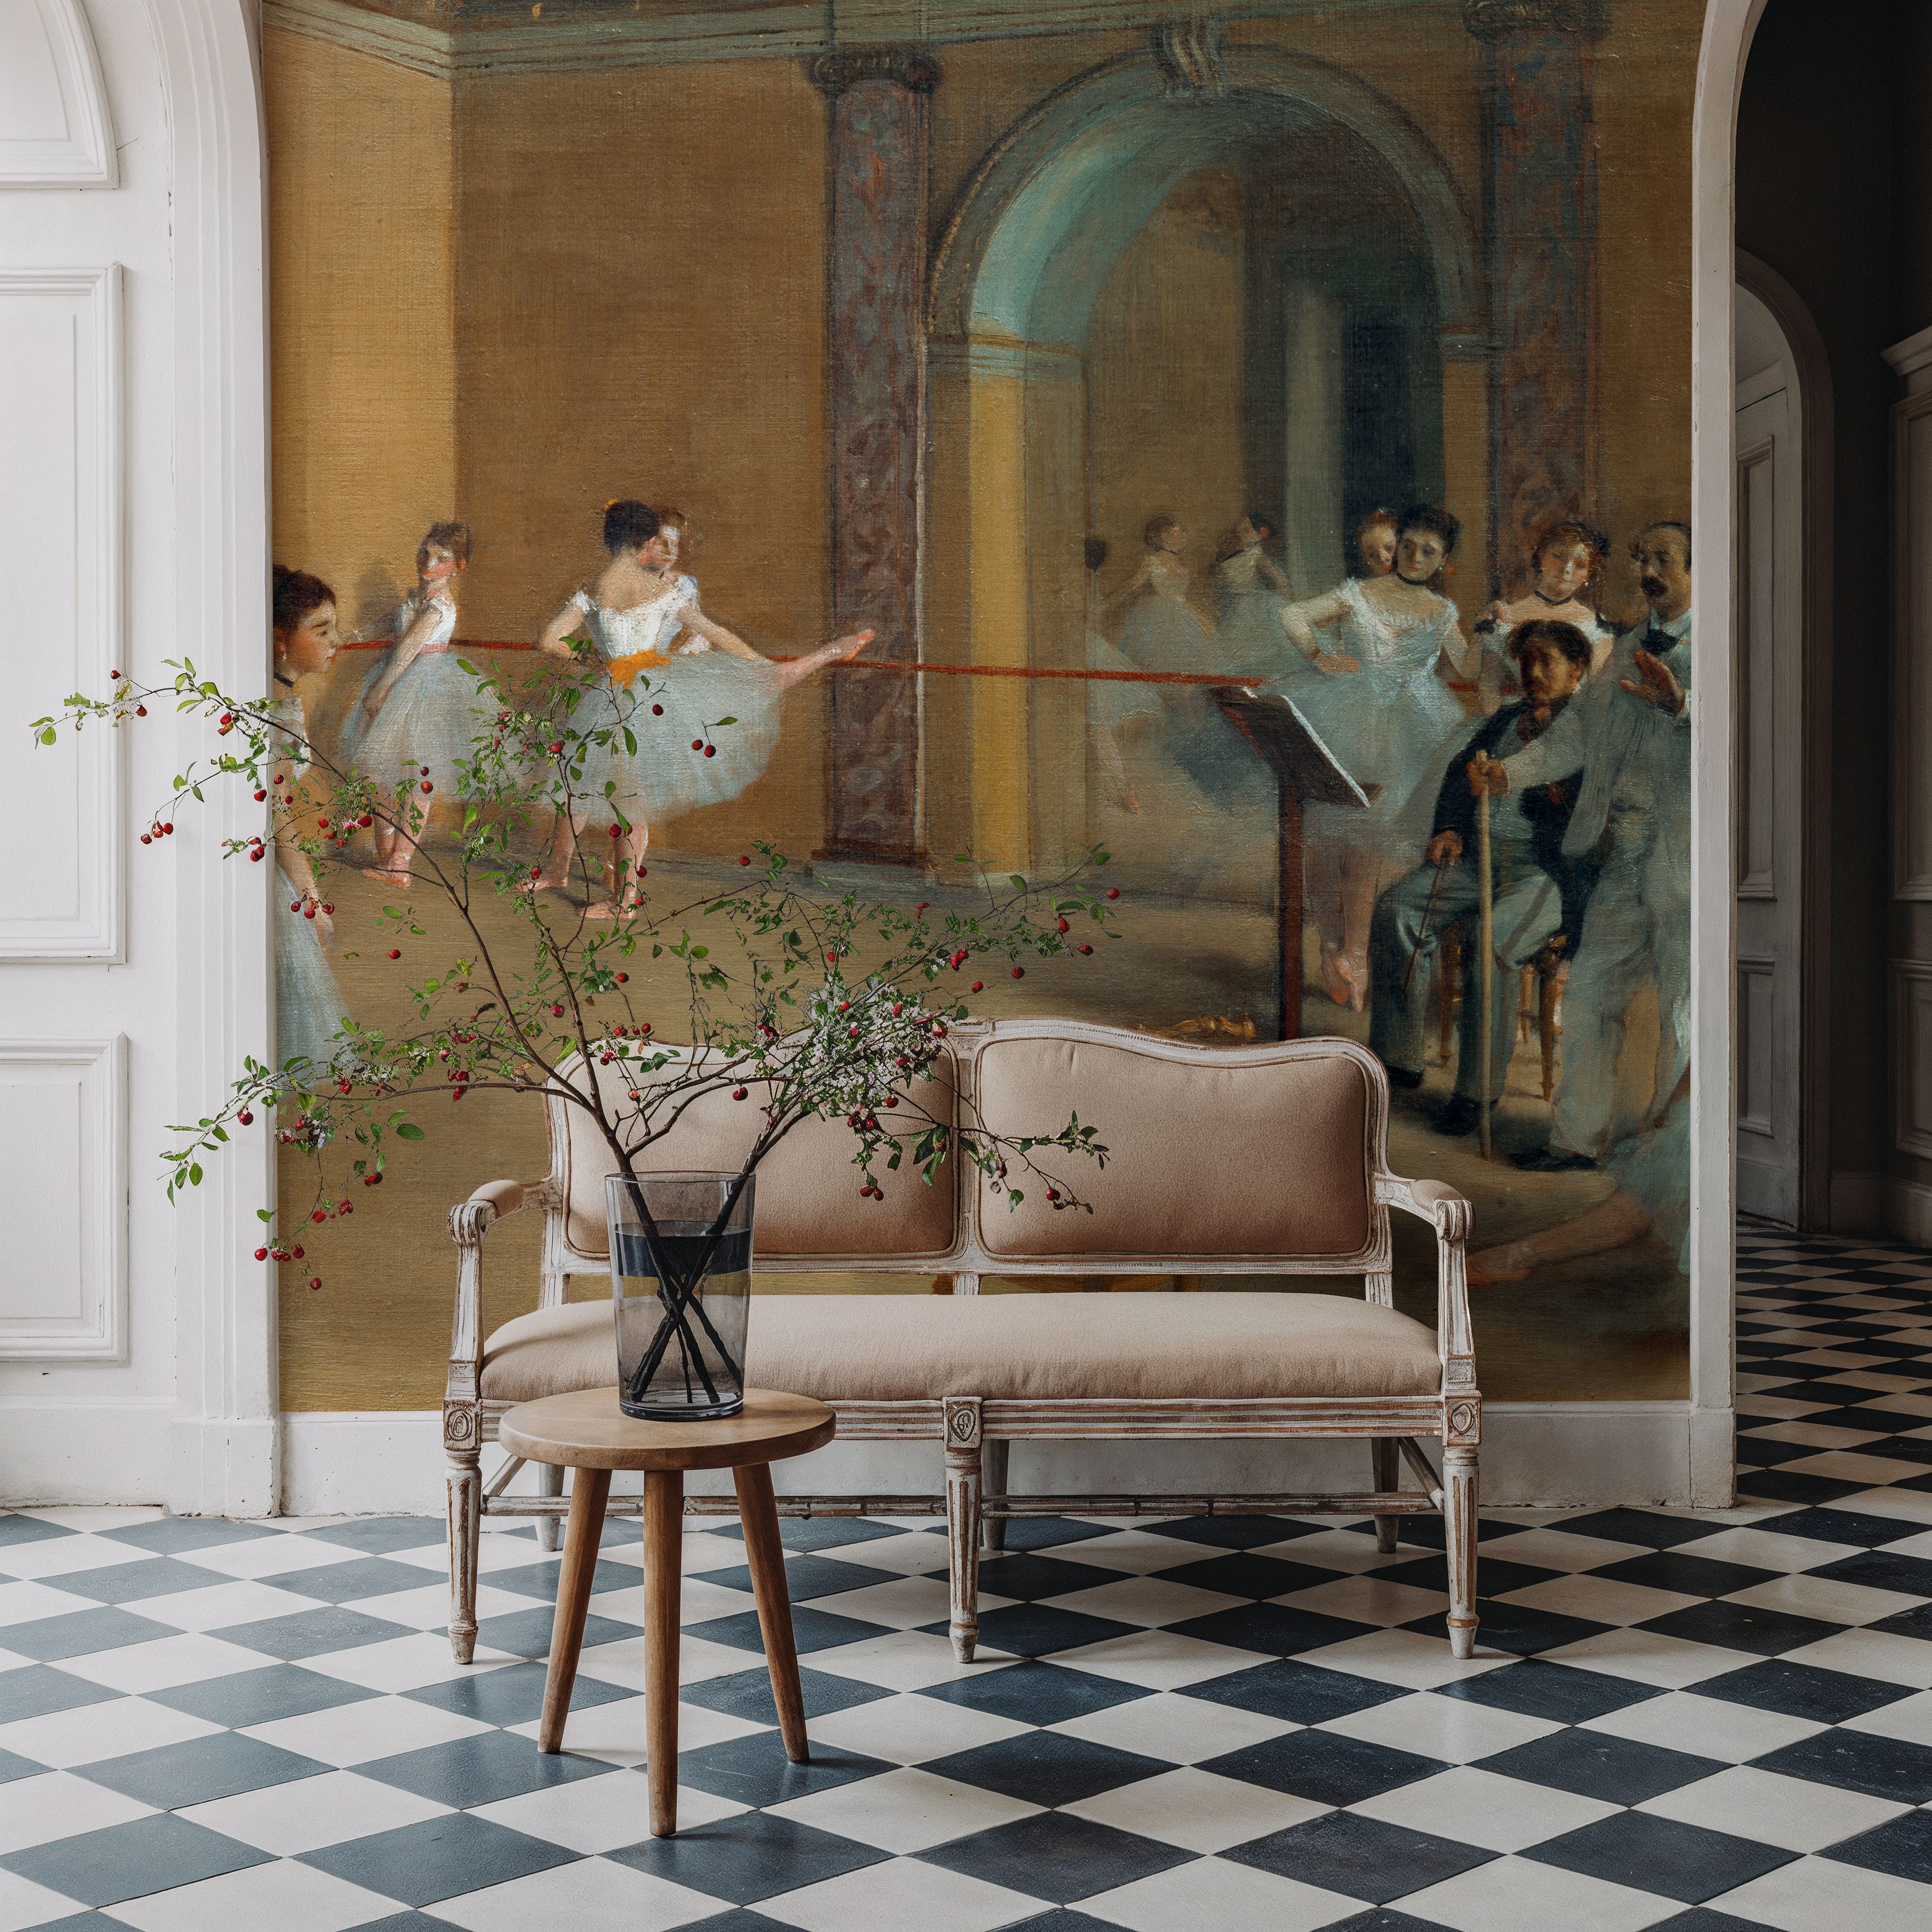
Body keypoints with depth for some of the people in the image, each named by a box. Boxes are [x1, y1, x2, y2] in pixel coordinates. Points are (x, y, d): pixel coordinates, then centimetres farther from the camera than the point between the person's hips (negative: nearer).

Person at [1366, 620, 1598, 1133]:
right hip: (1477, 855, 6)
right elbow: (1461, 772, 24)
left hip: (1551, 869, -6)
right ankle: (1397, 1060, -14)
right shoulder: (1506, 719, 26)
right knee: (1396, 909, -19)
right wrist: (1448, 828, 5)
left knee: (1495, 940, -33)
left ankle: (1479, 1087, -21)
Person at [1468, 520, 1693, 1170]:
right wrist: (1509, 772, 1)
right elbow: (1576, 733, 15)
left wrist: (1682, 704, -37)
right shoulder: (1630, 648, 17)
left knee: (1683, 1011, 3)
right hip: (1624, 856, 7)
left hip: (1685, 856, -7)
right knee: (1589, 996, 9)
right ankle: (1578, 1137, 19)